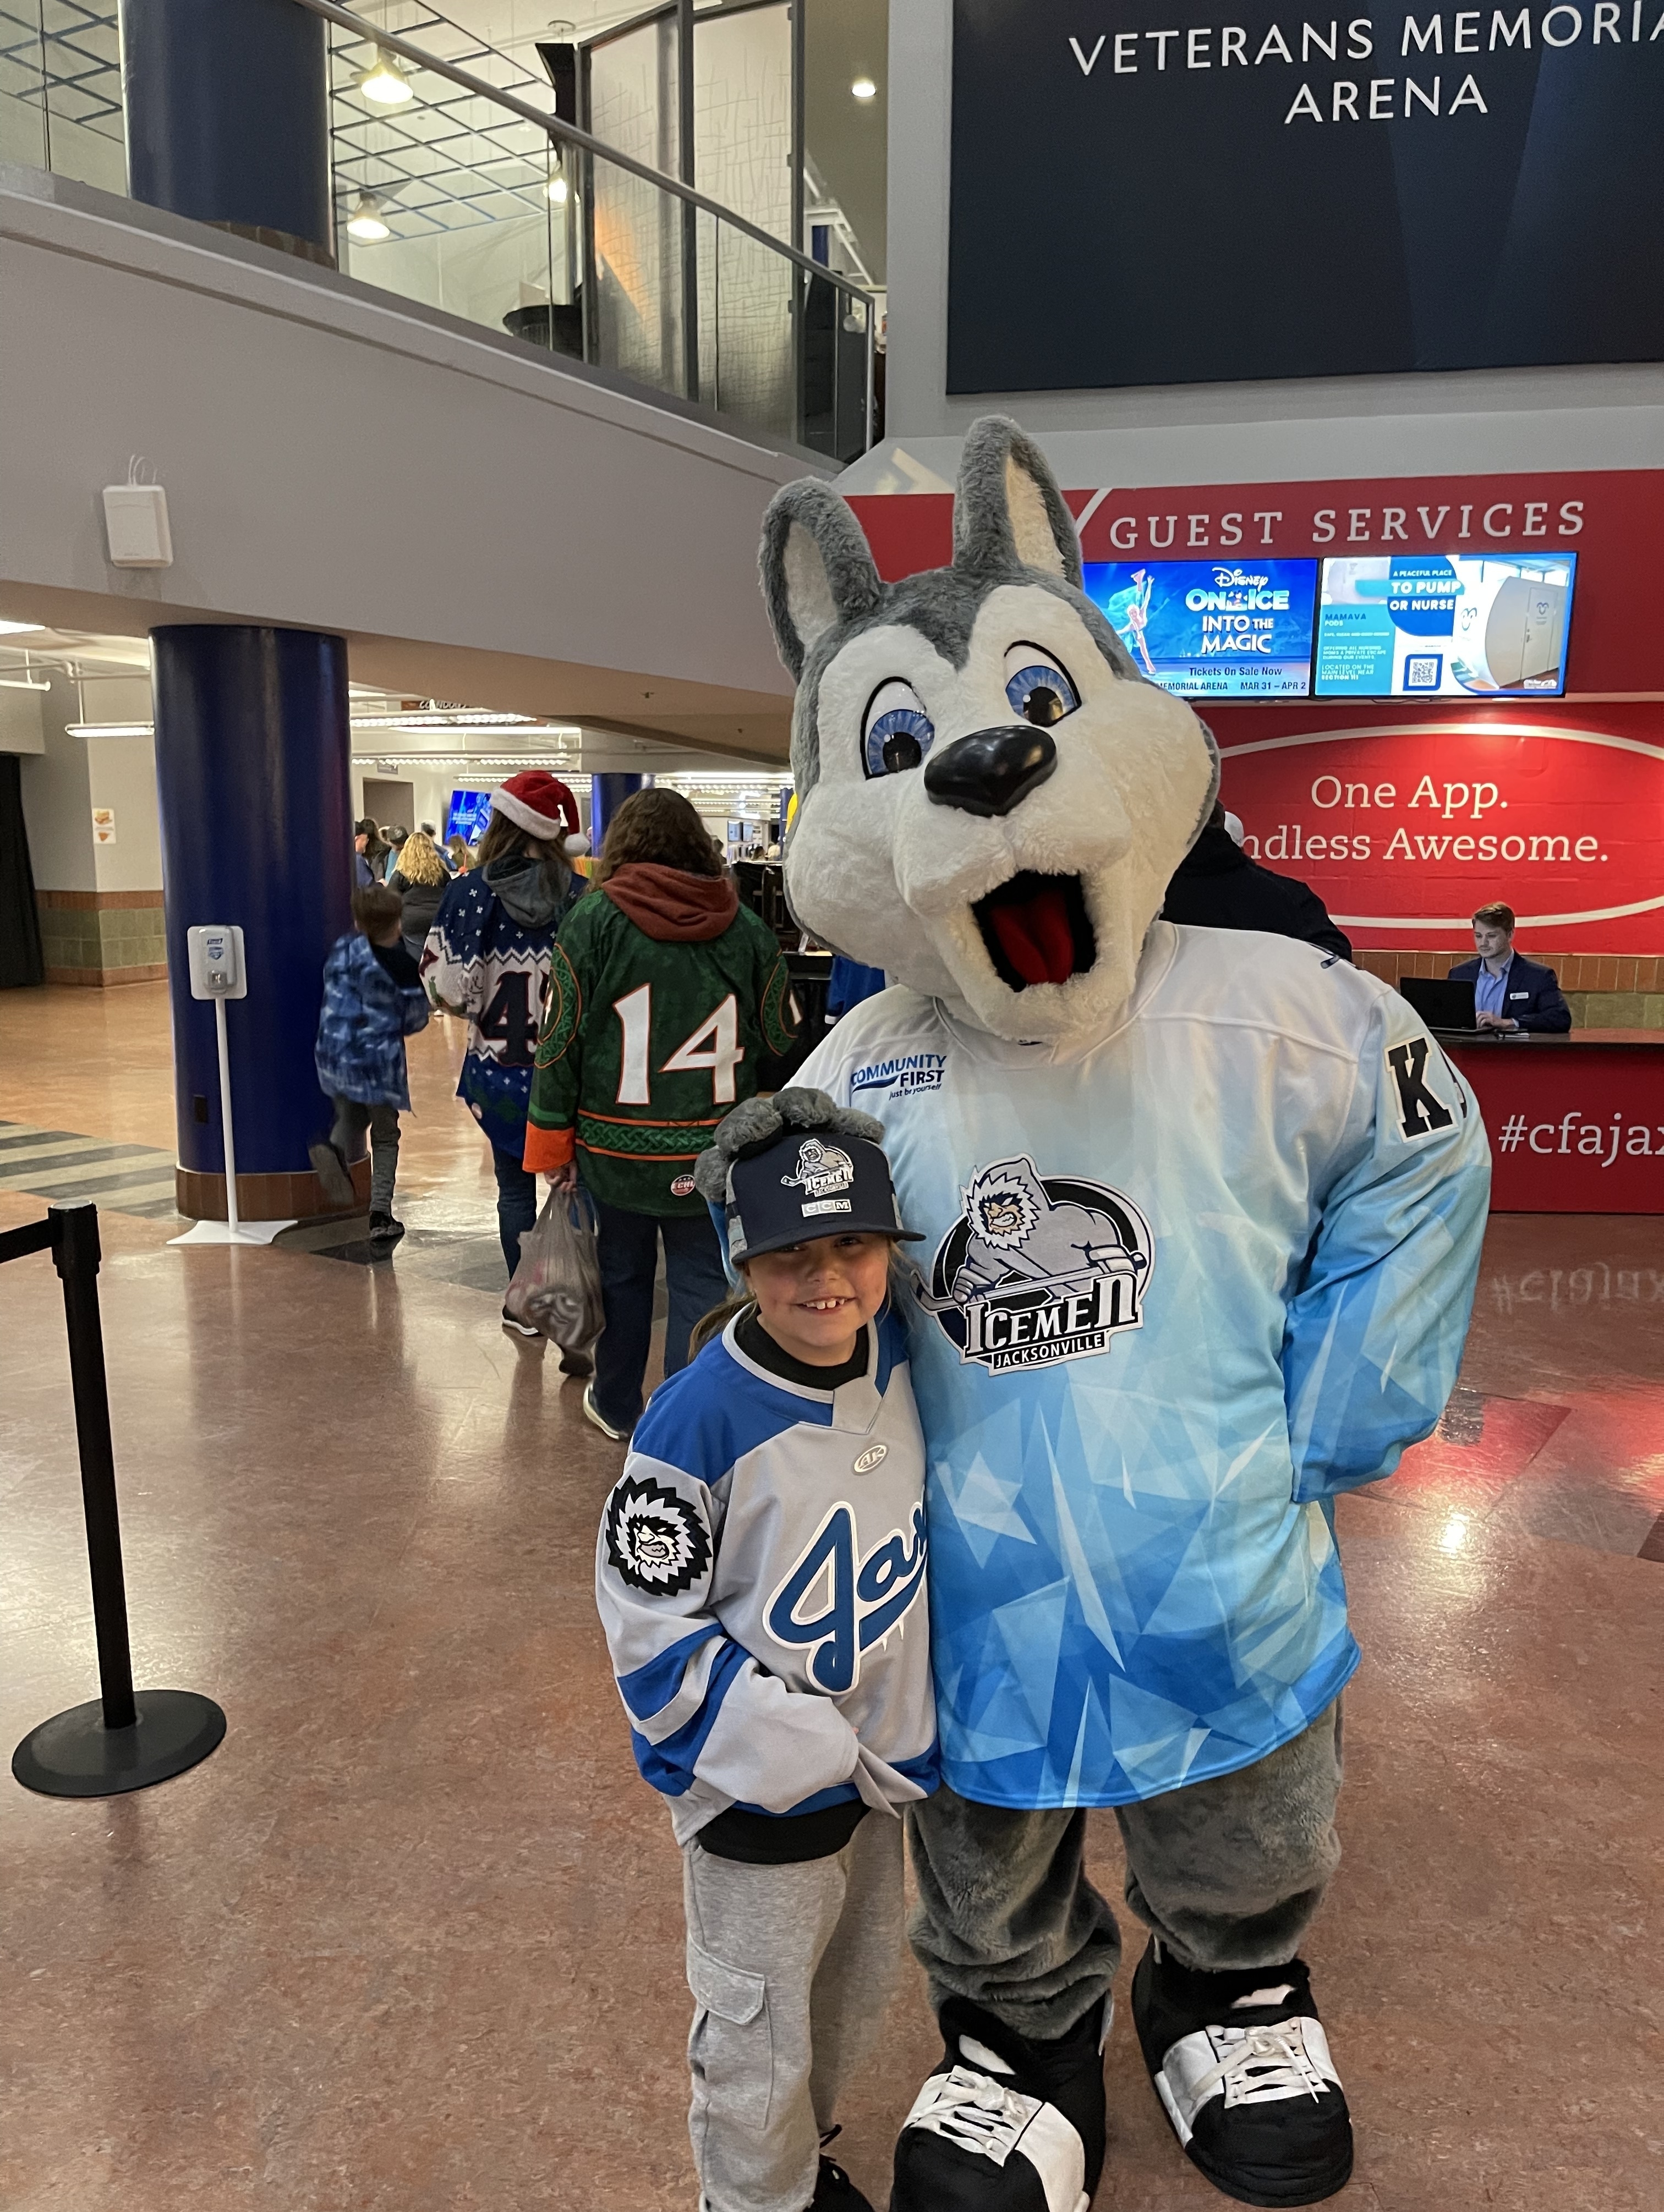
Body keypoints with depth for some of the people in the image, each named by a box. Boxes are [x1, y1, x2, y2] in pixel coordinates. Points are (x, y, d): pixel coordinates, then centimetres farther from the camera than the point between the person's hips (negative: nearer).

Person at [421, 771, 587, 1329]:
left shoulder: (472, 892, -8)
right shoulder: (582, 896, -7)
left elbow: (447, 986, -11)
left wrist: (482, 1004, 9)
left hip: (499, 1068, 0)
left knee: (516, 1183, 13)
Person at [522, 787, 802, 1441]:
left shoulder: (593, 921, -6)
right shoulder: (747, 928, -2)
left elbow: (561, 1037, -6)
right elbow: (782, 1036, 2)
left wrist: (552, 1137, 2)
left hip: (616, 1145, 0)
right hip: (712, 1151, 0)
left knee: (622, 1273, 17)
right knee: (701, 1286, 8)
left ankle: (616, 1405, 36)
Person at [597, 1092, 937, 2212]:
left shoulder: (895, 1351, -10)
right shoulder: (700, 1423, -29)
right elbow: (652, 1627, -21)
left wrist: (899, 1735, 6)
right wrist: (824, 1753, -19)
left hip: (883, 1756, 6)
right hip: (760, 1788, -6)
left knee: (858, 1988, 27)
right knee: (760, 2038, 15)